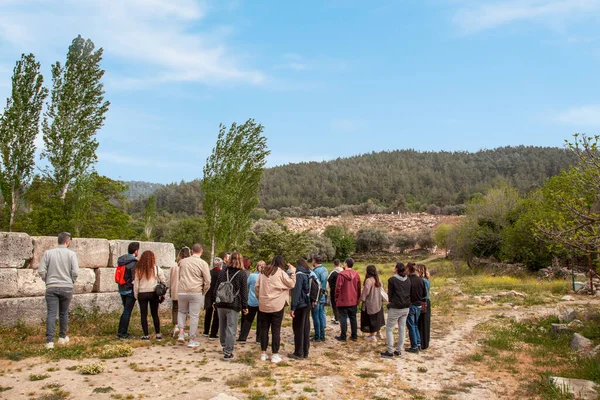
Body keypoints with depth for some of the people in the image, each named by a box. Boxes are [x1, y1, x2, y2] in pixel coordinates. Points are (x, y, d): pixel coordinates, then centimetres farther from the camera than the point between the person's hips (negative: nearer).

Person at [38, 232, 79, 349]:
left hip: (51, 288, 1)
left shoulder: (48, 253, 0)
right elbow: (75, 272, -11)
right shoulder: (71, 254, -6)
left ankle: (50, 341, -6)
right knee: (64, 313, 15)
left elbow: (41, 271, -3)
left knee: (51, 314, 1)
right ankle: (62, 337, 27)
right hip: (67, 288, 0)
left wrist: (47, 280, 13)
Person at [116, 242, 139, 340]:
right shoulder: (134, 262, -17)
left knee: (126, 311, 18)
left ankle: (121, 332, 21)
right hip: (130, 290, -8)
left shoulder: (121, 260, 8)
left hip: (122, 289, 8)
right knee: (127, 312, 0)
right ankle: (123, 333, 4)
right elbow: (135, 278, -19)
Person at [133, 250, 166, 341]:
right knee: (155, 314, 10)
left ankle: (146, 335, 10)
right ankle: (158, 335, 13)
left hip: (142, 294, 0)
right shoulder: (156, 268, -4)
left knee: (144, 315, 8)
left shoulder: (138, 269, -3)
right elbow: (163, 281, -2)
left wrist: (136, 295, 9)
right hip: (153, 293, 0)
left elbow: (136, 283, 0)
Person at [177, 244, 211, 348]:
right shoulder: (203, 263, -6)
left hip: (182, 292, 3)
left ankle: (181, 333, 12)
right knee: (194, 316, 4)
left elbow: (179, 277, 16)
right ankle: (192, 340, 11)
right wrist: (203, 293, 9)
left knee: (182, 312, 24)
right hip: (196, 292, -3)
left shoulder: (183, 261, 6)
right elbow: (207, 281, -5)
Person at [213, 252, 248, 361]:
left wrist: (215, 300, 20)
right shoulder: (242, 274, -5)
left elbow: (216, 287, 12)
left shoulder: (223, 272, 8)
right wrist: (245, 306, -1)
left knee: (222, 326, 18)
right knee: (231, 328, -2)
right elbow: (244, 292, -5)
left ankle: (224, 346, 34)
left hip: (220, 304, 5)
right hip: (233, 305, -5)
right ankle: (228, 352, -3)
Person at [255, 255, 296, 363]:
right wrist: (292, 272, 2)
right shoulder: (281, 272, -8)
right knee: (276, 330, 3)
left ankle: (263, 353, 17)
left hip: (263, 305, 4)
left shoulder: (263, 272, 7)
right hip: (277, 305, -4)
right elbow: (291, 284, -6)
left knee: (264, 329, 12)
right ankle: (274, 355, 6)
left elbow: (257, 287, 8)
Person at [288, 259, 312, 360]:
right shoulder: (309, 275, 10)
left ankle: (298, 353, 4)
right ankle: (305, 352, 16)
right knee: (306, 328, 11)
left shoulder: (299, 275, -13)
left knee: (298, 329, 0)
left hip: (300, 306, -7)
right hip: (307, 305, 7)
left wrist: (293, 307, -17)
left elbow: (296, 292, -17)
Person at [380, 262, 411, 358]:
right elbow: (409, 293, 11)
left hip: (395, 308, -6)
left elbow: (390, 294, -6)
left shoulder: (392, 280, -12)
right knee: (402, 329, 13)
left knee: (389, 329, 3)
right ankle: (399, 351, 20)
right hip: (406, 307, 6)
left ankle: (390, 352, 3)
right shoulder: (408, 280, 5)